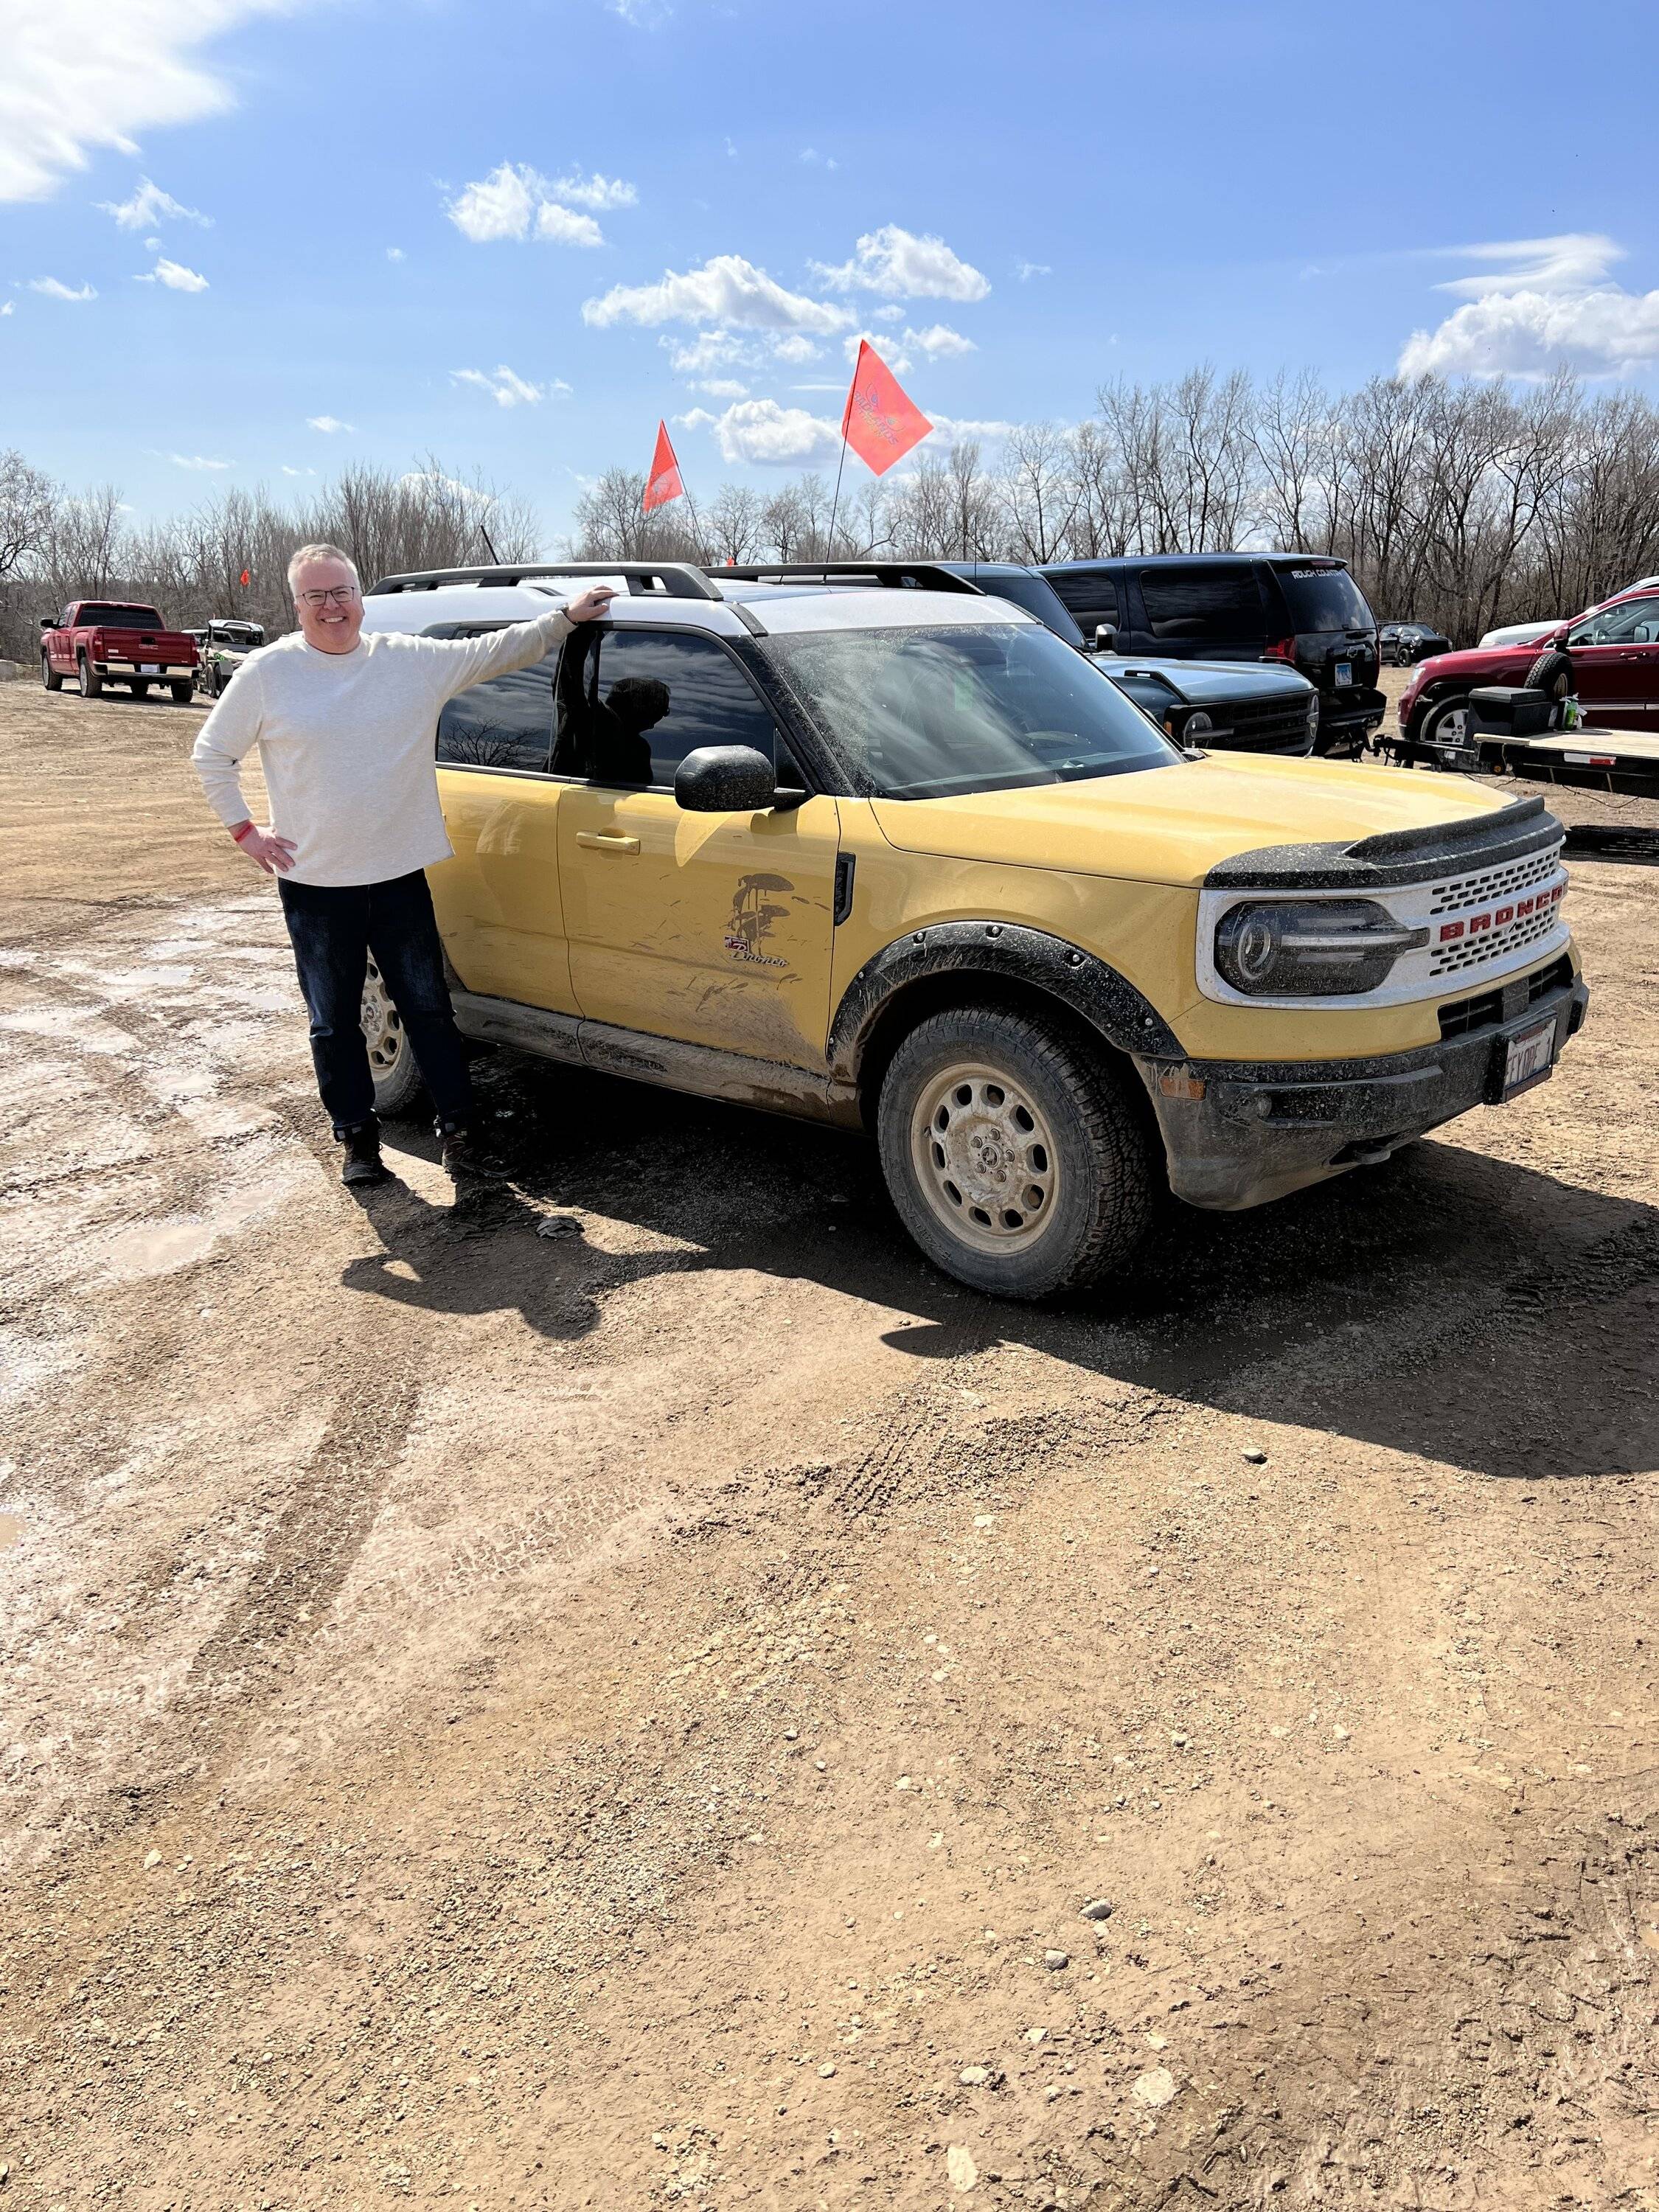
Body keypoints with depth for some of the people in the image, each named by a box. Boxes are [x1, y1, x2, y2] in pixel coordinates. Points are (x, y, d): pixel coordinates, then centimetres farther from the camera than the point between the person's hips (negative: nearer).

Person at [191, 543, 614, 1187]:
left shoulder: (413, 660, 2)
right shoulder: (268, 671, -2)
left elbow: (497, 651, 9)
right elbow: (212, 755, 5)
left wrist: (566, 616, 5)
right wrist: (245, 830, -2)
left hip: (400, 875, 1)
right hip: (315, 884, -1)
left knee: (428, 1009, 8)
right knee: (334, 1022, 9)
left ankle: (457, 1125, 20)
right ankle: (357, 1135, 23)